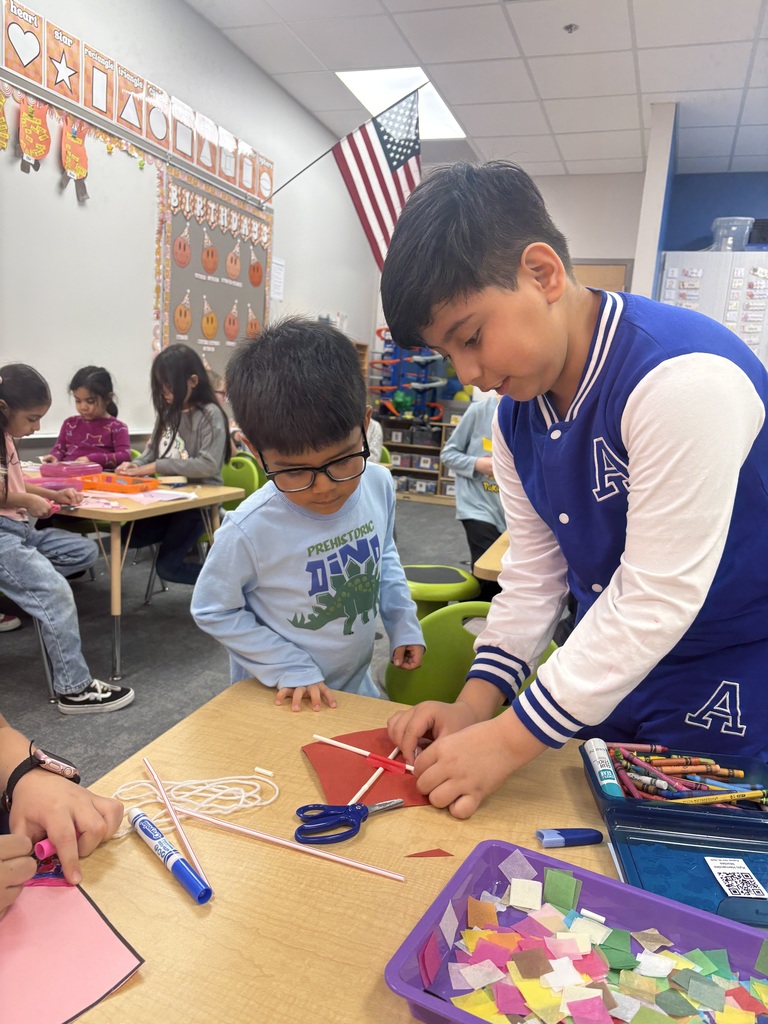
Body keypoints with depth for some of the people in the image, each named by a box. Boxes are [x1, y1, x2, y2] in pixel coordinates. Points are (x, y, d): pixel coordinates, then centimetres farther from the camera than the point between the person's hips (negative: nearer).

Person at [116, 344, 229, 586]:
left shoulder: (210, 414, -14)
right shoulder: (167, 413, 6)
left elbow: (208, 465, -25)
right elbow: (152, 451, 16)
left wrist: (155, 467, -25)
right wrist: (134, 466, -7)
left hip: (199, 501, -7)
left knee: (167, 567, -10)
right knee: (127, 536, 3)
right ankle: (183, 534, 11)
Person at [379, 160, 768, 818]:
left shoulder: (682, 380, -30)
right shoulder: (516, 415, -3)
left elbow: (658, 598, -30)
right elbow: (533, 572, 0)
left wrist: (509, 740, -26)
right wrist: (476, 704, -9)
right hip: (602, 671, 7)